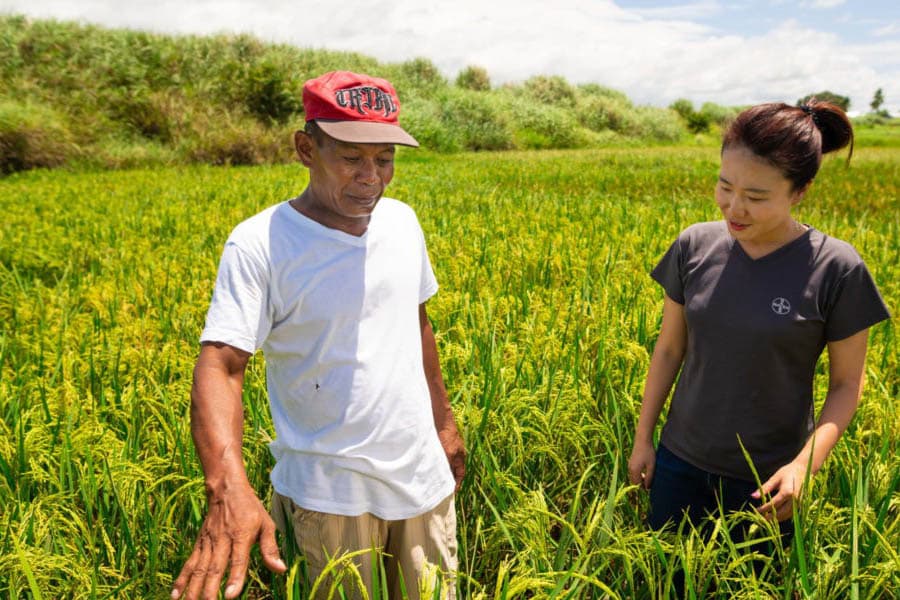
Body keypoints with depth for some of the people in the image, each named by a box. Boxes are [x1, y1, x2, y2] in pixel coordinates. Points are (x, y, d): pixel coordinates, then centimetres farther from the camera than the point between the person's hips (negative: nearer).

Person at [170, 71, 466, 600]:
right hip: (331, 496, -5)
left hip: (424, 478, 5)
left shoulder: (402, 221, 1)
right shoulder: (258, 245, -17)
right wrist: (228, 486, -40)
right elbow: (219, 368, -24)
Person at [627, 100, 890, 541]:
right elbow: (669, 349, 1)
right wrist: (642, 439, 5)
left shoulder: (836, 269, -15)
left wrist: (805, 462, -20)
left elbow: (847, 382, -6)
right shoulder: (694, 246, -8)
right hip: (680, 462, 3)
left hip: (767, 481, -2)